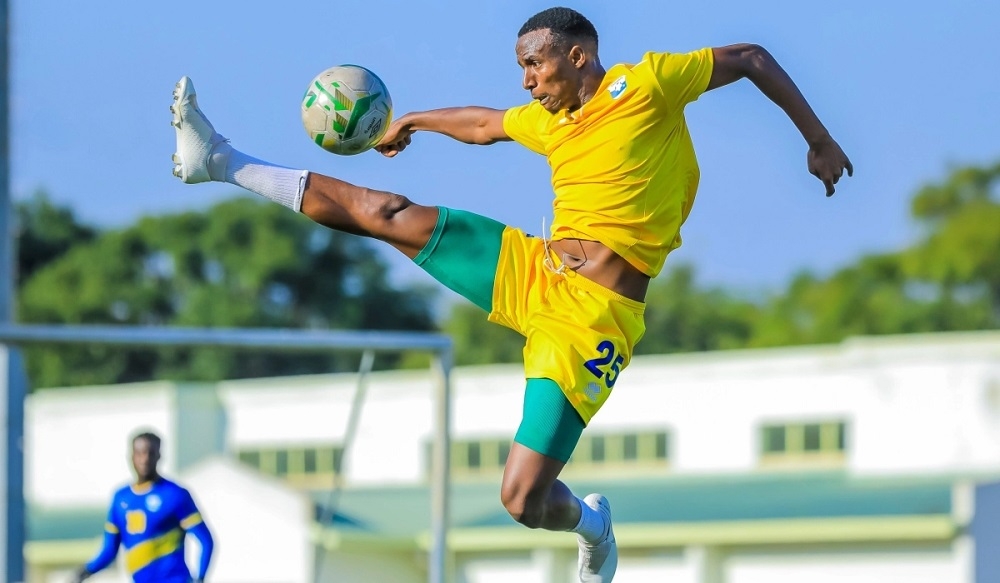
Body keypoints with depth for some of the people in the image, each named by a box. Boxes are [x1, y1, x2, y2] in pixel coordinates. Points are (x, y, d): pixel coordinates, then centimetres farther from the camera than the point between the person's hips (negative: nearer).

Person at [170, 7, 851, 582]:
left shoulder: (644, 83, -3)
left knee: (524, 501, -13)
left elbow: (752, 58, 4)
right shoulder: (548, 120, 16)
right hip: (533, 271, 6)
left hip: (592, 319, -6)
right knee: (383, 212, -2)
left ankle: (591, 526, 22)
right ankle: (224, 162, 10)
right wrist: (413, 121, 49)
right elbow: (484, 125, 37)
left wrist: (818, 140, 2)